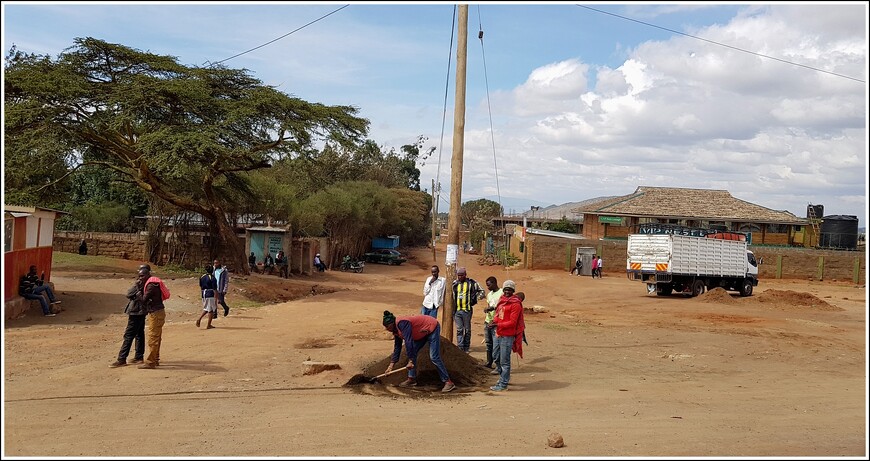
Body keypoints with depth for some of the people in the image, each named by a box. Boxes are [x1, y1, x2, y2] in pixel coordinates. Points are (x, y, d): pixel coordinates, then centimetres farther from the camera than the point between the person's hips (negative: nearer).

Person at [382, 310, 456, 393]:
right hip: (423, 333, 10)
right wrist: (391, 365, 5)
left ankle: (448, 382, -12)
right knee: (412, 352, 3)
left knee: (434, 357, -15)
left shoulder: (401, 323, -28)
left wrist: (410, 361, -30)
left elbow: (408, 341, -32)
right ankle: (412, 378, 11)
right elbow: (397, 348, 7)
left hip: (432, 328, -10)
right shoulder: (395, 330, 1)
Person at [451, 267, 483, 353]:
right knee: (459, 330, 2)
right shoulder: (454, 283, 11)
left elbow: (481, 291, 6)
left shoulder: (471, 283, 0)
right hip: (457, 310, 3)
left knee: (467, 330, 5)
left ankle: (466, 348, 14)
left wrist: (474, 299, -5)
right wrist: (452, 310, 15)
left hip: (467, 310, -3)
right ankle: (460, 348, 3)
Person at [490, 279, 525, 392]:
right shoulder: (501, 300, 13)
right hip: (498, 334, 9)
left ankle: (503, 384, 4)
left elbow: (512, 322, -15)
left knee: (504, 361, -3)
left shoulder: (515, 304, -12)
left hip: (507, 336, -9)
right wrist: (494, 319, -1)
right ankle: (504, 378, 36)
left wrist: (498, 324, -23)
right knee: (497, 358, 18)